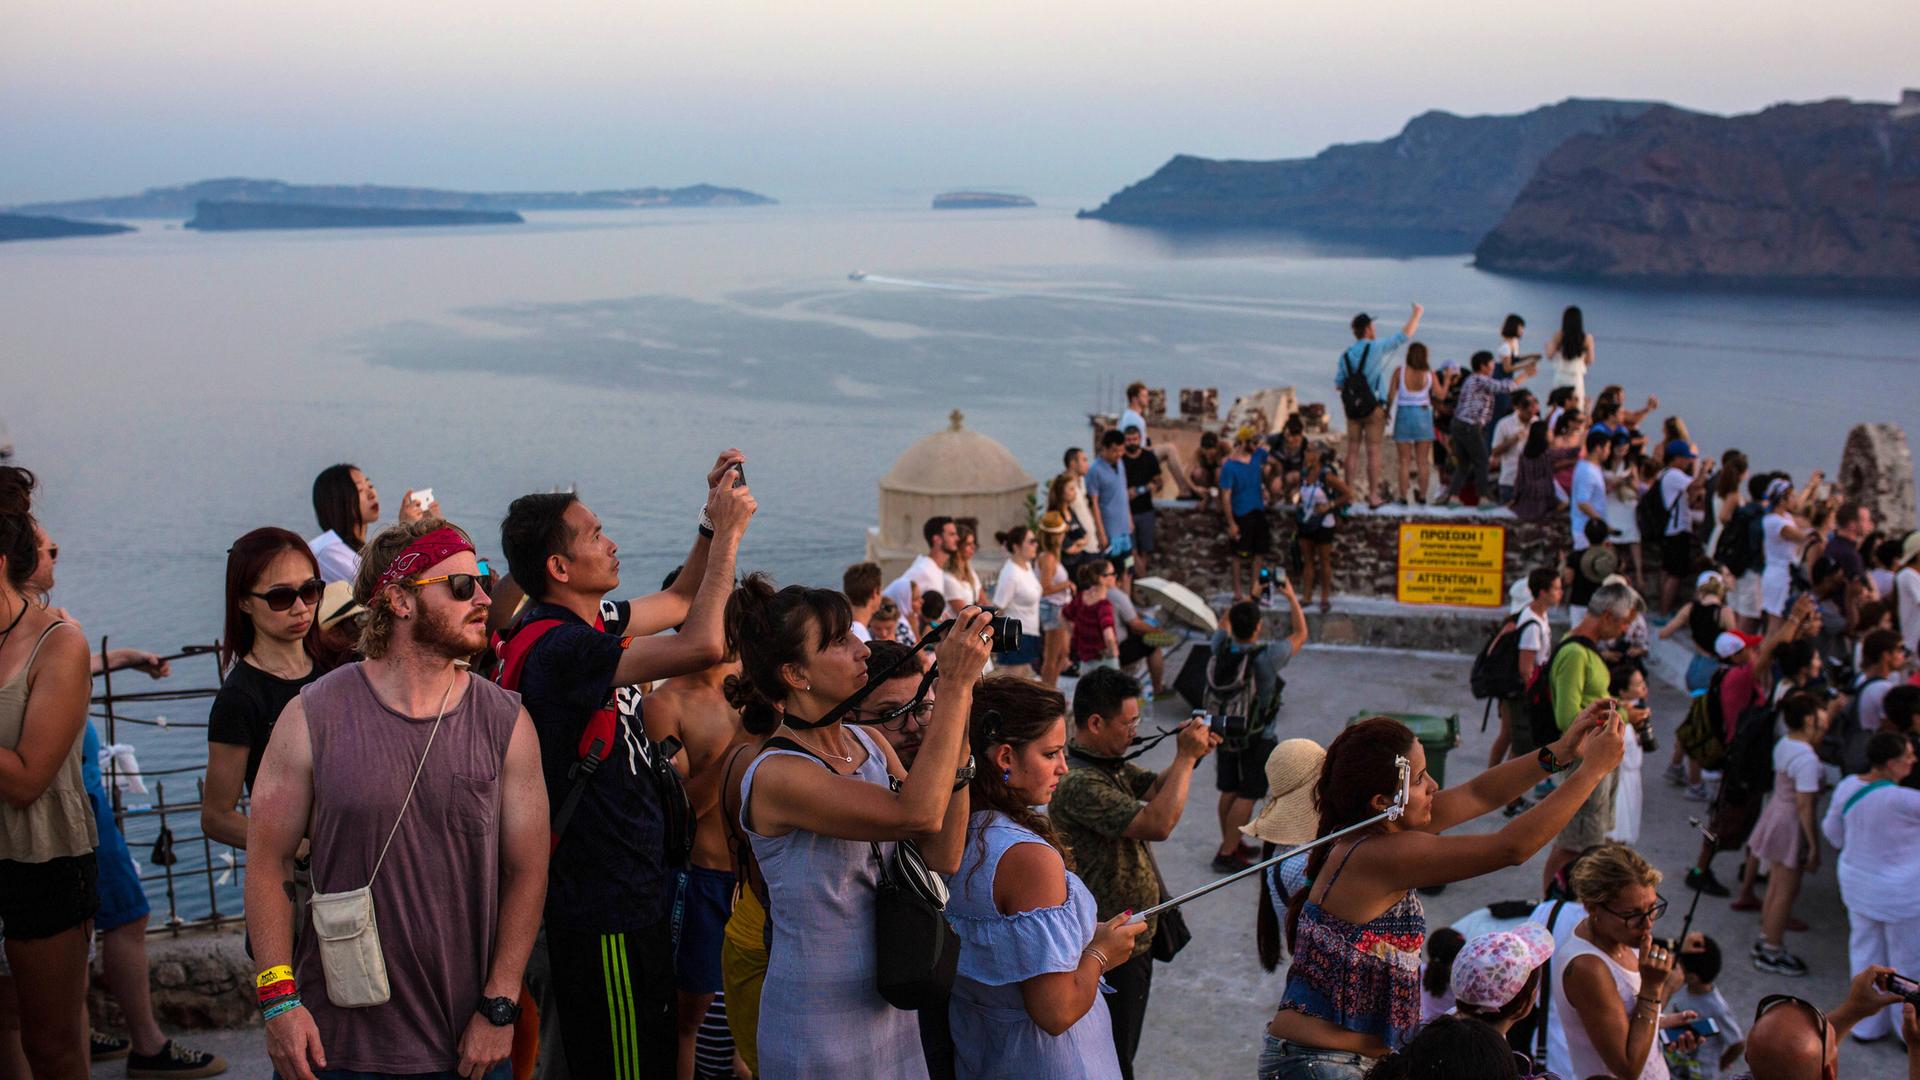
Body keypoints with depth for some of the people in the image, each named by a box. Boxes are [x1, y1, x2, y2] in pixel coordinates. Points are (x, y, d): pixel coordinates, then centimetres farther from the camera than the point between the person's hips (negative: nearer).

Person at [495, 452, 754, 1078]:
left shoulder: (591, 623, 5)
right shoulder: (558, 647, -24)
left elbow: (680, 602, 23)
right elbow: (702, 646, -31)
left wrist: (713, 521, 8)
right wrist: (727, 532, -20)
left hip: (634, 891, 10)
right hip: (607, 910, -10)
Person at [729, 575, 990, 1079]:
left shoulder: (870, 745, 3)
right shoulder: (775, 775, -21)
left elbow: (942, 856, -6)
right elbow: (916, 813, -32)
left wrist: (957, 711, -11)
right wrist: (955, 685, -27)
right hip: (821, 1023, -7)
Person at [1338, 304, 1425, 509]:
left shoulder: (1345, 355, 5)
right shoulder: (1377, 348, -9)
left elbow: (1338, 384, 8)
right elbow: (1404, 336, -5)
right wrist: (1417, 313, 8)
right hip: (1374, 408, -4)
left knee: (1353, 451, 8)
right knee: (1373, 452, -1)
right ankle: (1373, 496, 1)